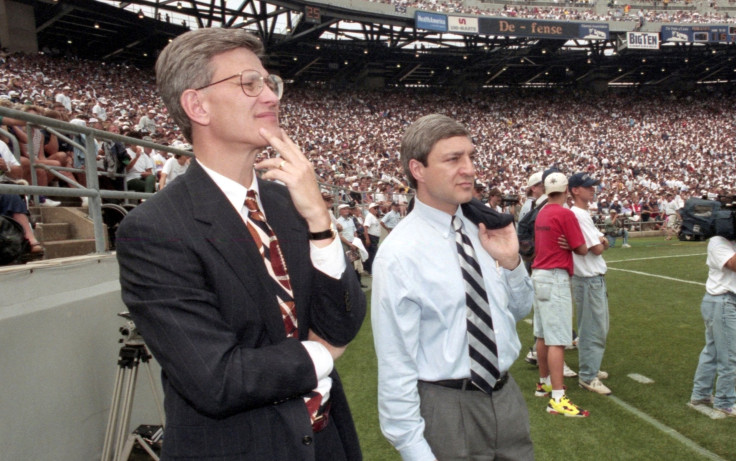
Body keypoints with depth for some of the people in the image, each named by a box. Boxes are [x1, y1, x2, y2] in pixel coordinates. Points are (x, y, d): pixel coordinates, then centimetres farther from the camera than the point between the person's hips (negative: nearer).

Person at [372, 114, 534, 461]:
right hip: (445, 408, -6)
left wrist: (511, 262, -6)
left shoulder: (483, 229, -1)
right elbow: (396, 366, -17)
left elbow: (519, 310, 12)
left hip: (507, 395, 6)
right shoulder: (399, 255, -19)